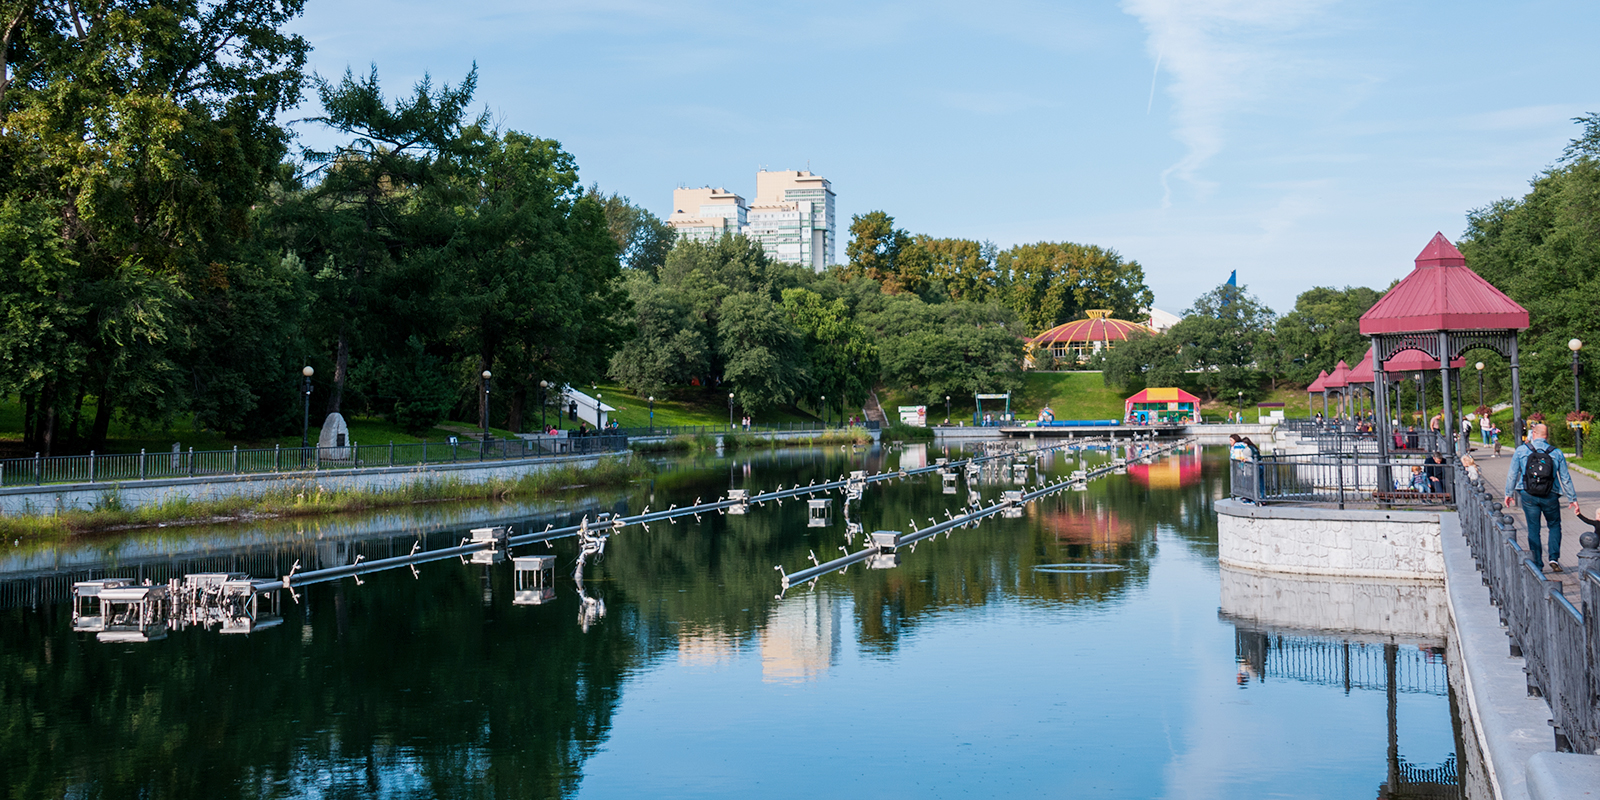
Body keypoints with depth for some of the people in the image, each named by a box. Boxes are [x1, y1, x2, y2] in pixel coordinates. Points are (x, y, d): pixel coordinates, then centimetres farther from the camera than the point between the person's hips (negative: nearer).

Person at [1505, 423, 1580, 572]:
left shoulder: (1521, 450, -2)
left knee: (1533, 529, 7)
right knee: (1554, 526, 18)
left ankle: (1537, 564, 8)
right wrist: (1573, 498, 12)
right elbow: (1565, 478, 4)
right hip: (1550, 497, 1)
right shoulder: (1557, 453, 1)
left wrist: (1509, 493, 11)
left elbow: (1512, 474, 1)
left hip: (1528, 496, 0)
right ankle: (1554, 558, 4)